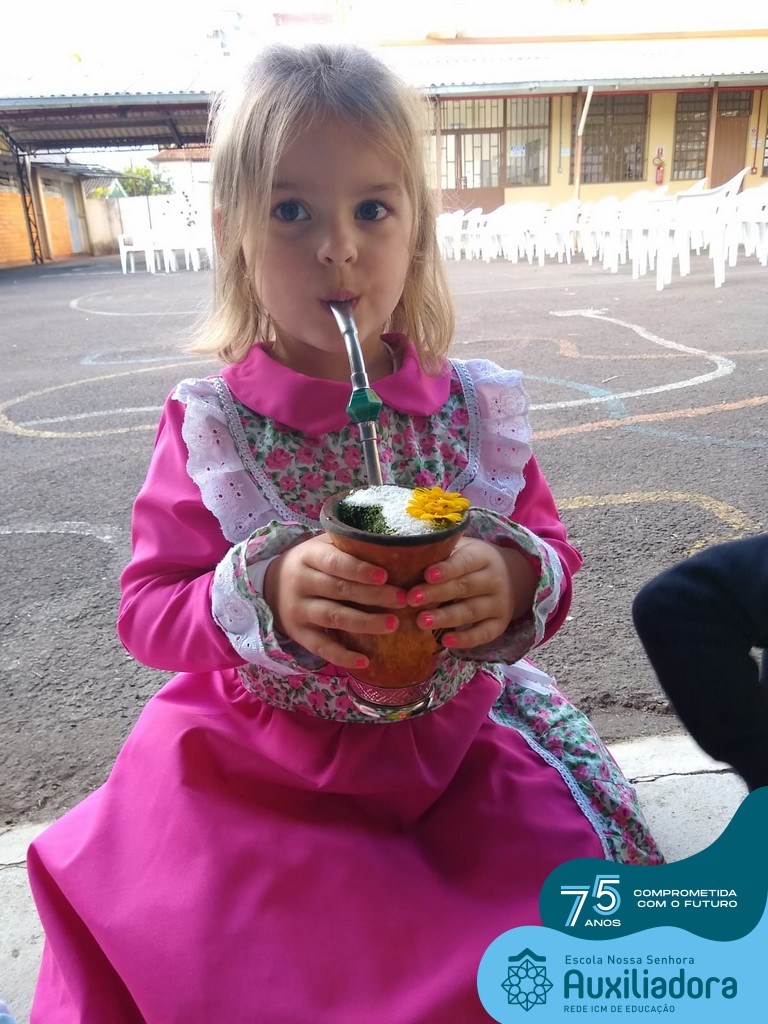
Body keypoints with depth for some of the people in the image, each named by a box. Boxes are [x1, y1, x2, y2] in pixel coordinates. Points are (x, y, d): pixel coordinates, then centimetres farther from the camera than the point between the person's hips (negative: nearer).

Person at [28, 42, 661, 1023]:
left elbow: (552, 556, -1)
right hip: (257, 773, -1)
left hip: (455, 743, 3)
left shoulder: (477, 408, -7)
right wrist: (264, 597, -29)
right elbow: (146, 609, -9)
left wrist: (516, 582, -25)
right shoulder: (208, 427, -11)